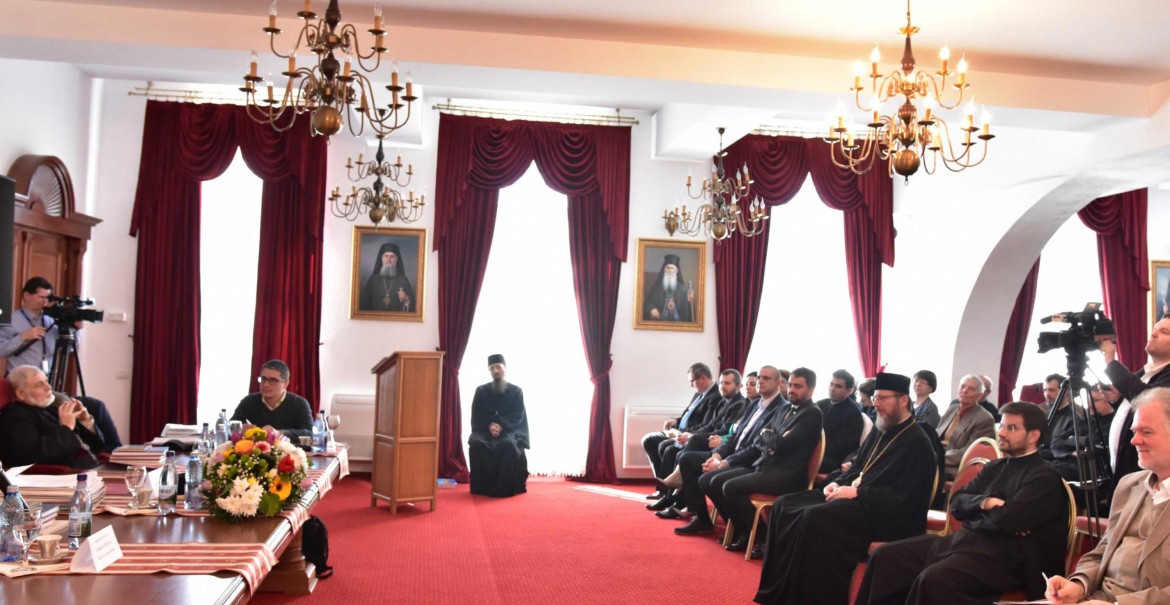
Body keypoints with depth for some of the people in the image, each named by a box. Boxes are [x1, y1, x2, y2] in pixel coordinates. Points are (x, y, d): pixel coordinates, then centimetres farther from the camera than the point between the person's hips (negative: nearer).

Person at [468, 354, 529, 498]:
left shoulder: (516, 391, 8)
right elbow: (476, 415, 4)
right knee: (477, 443, -33)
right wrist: (489, 426, -15)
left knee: (508, 444, -36)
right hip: (484, 429, 1)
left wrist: (501, 426, -19)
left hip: (509, 430, -1)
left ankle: (504, 487, -30)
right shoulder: (481, 390, 11)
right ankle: (483, 486, -25)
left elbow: (517, 416, -1)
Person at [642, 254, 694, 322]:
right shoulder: (656, 287, 7)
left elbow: (686, 308, 4)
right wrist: (651, 309, -14)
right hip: (659, 322, 0)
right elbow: (647, 303, 5)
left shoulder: (682, 288, 7)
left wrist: (690, 301, -15)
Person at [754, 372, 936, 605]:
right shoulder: (880, 430, 16)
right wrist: (840, 484, 3)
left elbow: (904, 498, -19)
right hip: (858, 497, 9)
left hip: (886, 514, -9)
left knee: (815, 517, -32)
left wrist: (856, 492, -19)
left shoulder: (916, 443, -11)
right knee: (785, 506, -4)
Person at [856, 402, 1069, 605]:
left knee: (932, 579, -35)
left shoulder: (1044, 478, -6)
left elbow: (1008, 519, -20)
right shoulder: (995, 466, 19)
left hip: (1002, 557, -8)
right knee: (885, 556, -6)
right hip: (964, 540, 8)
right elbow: (957, 503, 13)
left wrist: (983, 506, 1)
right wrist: (984, 502, -8)